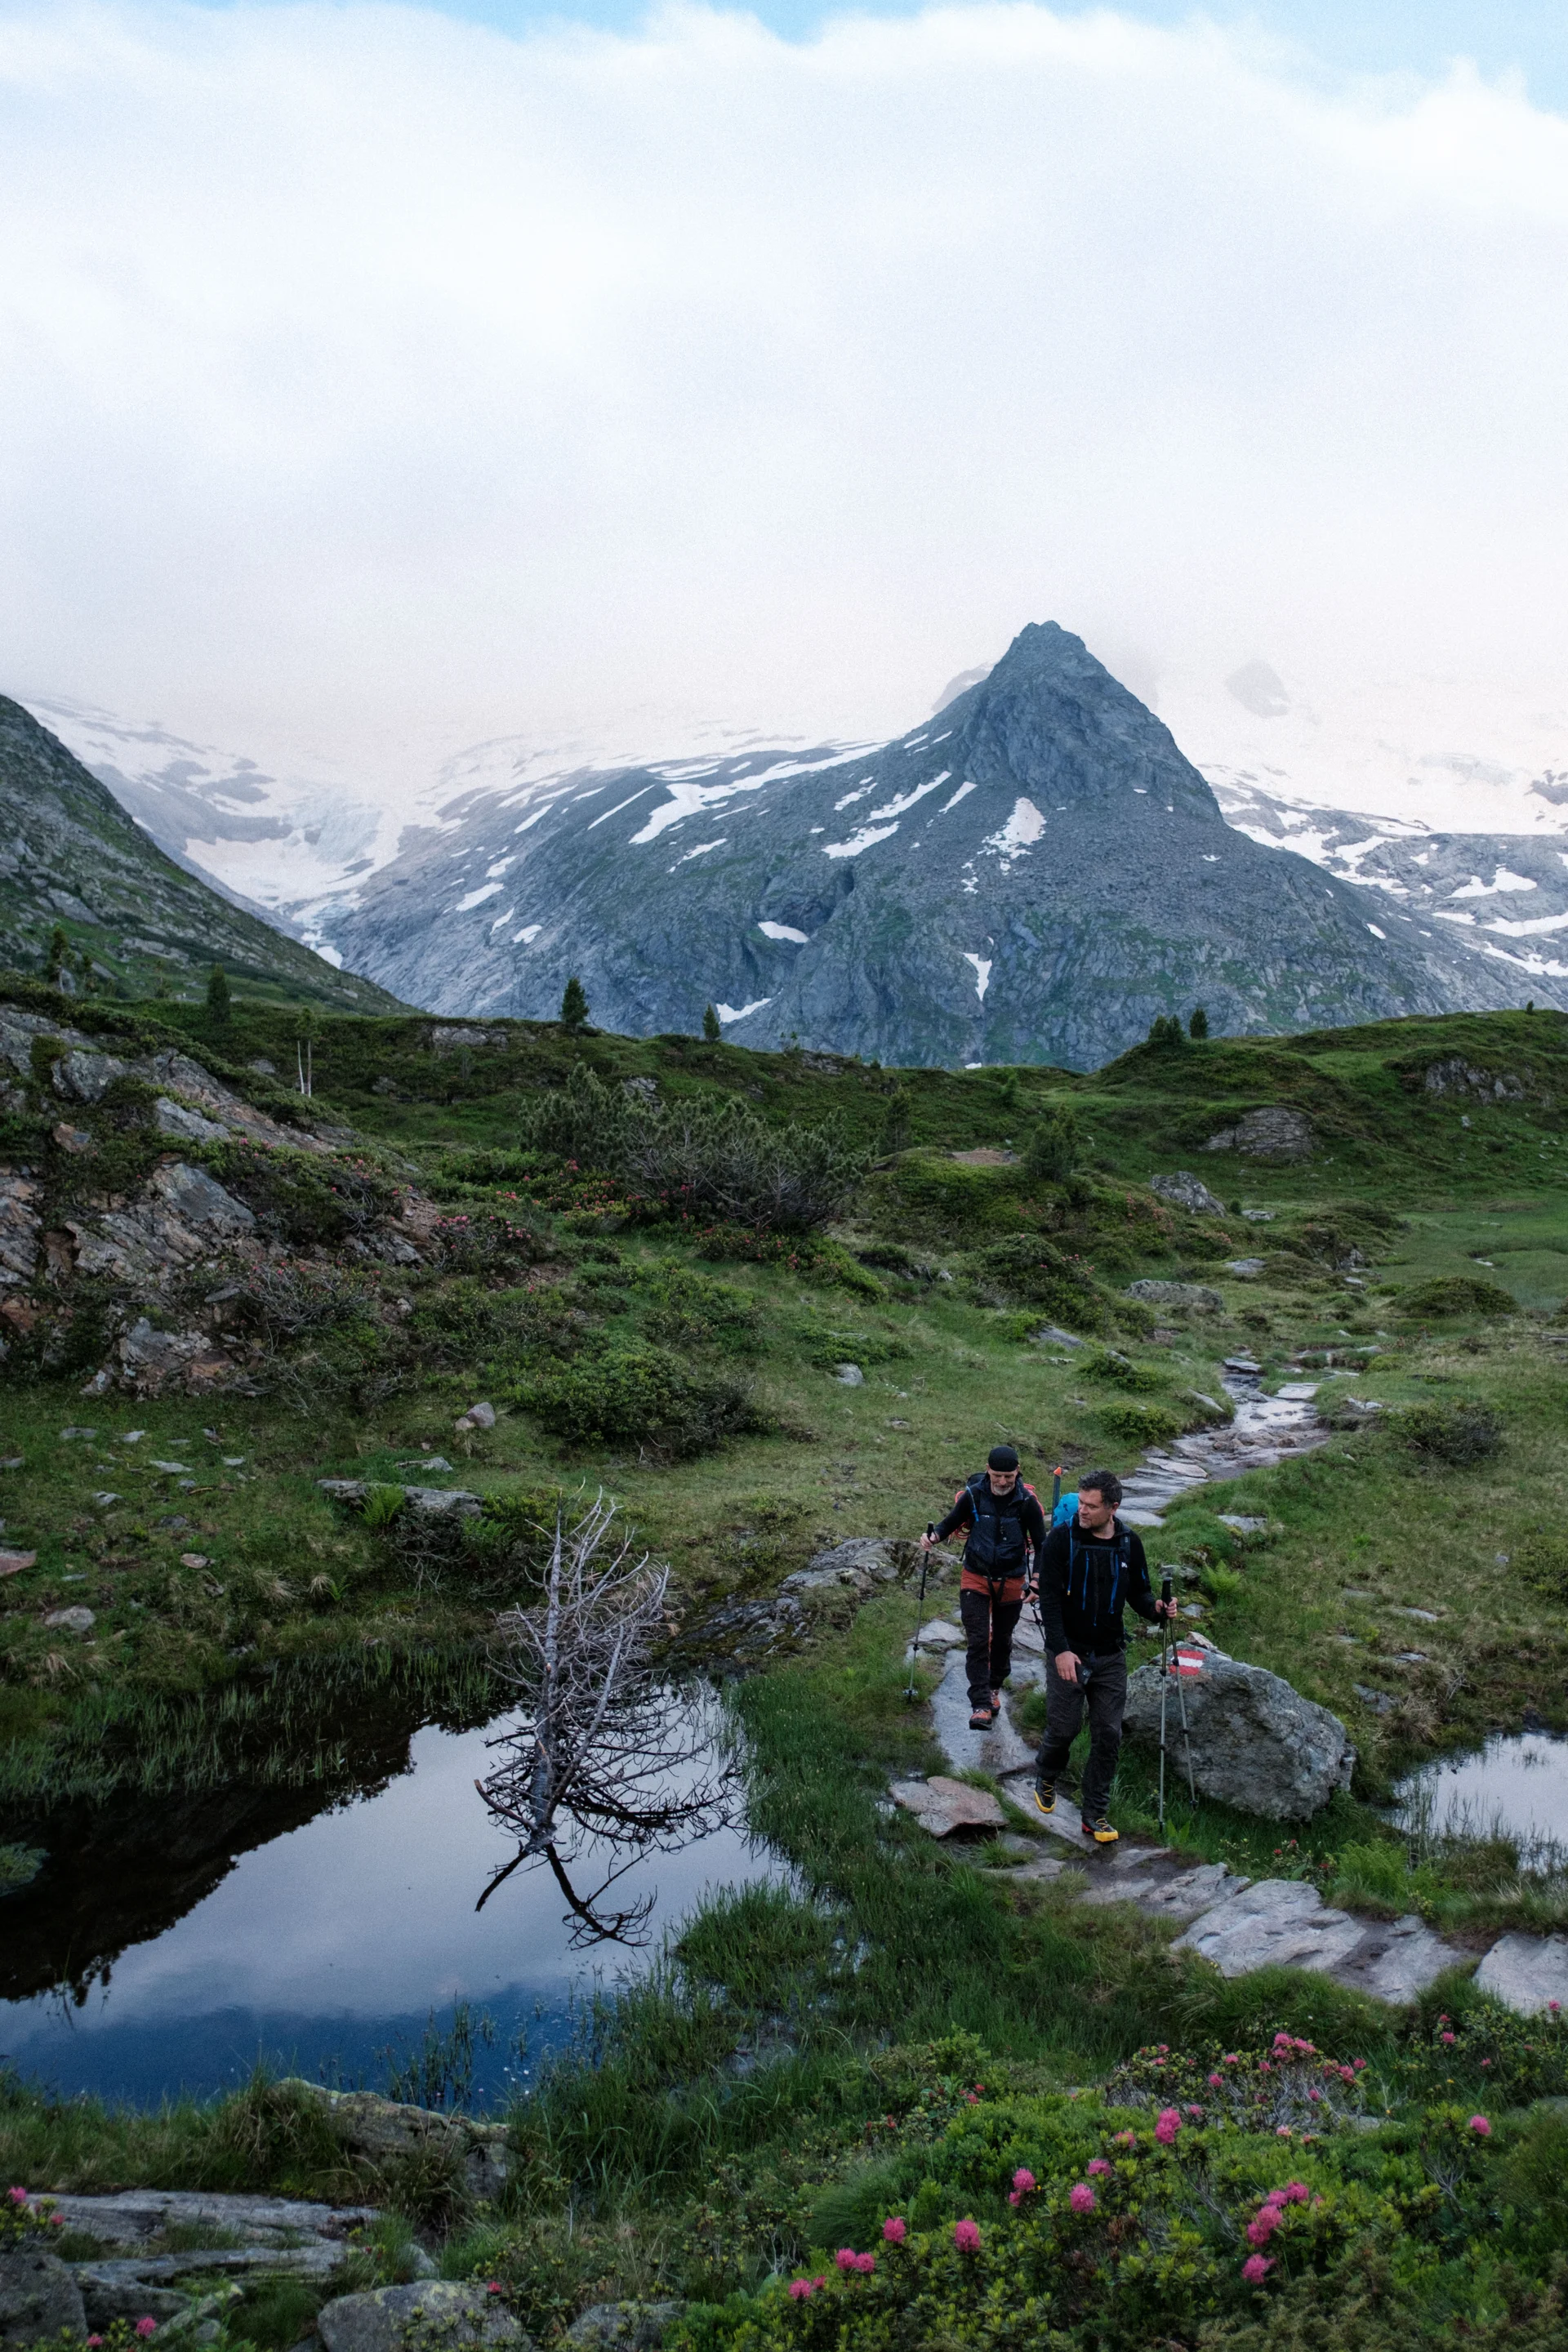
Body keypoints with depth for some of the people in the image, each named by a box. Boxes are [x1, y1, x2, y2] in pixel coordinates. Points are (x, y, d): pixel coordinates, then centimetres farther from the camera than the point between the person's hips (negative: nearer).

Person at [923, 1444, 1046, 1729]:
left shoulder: (1027, 1501, -13)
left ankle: (994, 1688, 40)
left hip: (1010, 1581, 1)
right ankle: (980, 1705, -8)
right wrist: (935, 1536, -19)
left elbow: (1041, 1542, -6)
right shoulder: (973, 1495, -12)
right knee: (978, 1641, -9)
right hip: (976, 1579, -1)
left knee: (1002, 1641, 17)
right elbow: (952, 1522, 2)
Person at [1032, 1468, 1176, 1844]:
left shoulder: (1130, 1543, 0)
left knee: (1108, 1736, 4)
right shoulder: (1062, 1538, -11)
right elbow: (1050, 1597, -13)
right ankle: (1045, 1780, 35)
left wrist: (1155, 1608, -13)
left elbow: (1138, 1591, 11)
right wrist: (1060, 1650, -20)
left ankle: (1095, 1814, 17)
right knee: (1063, 1729, 4)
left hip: (1111, 1657, 3)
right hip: (1068, 1653, -3)